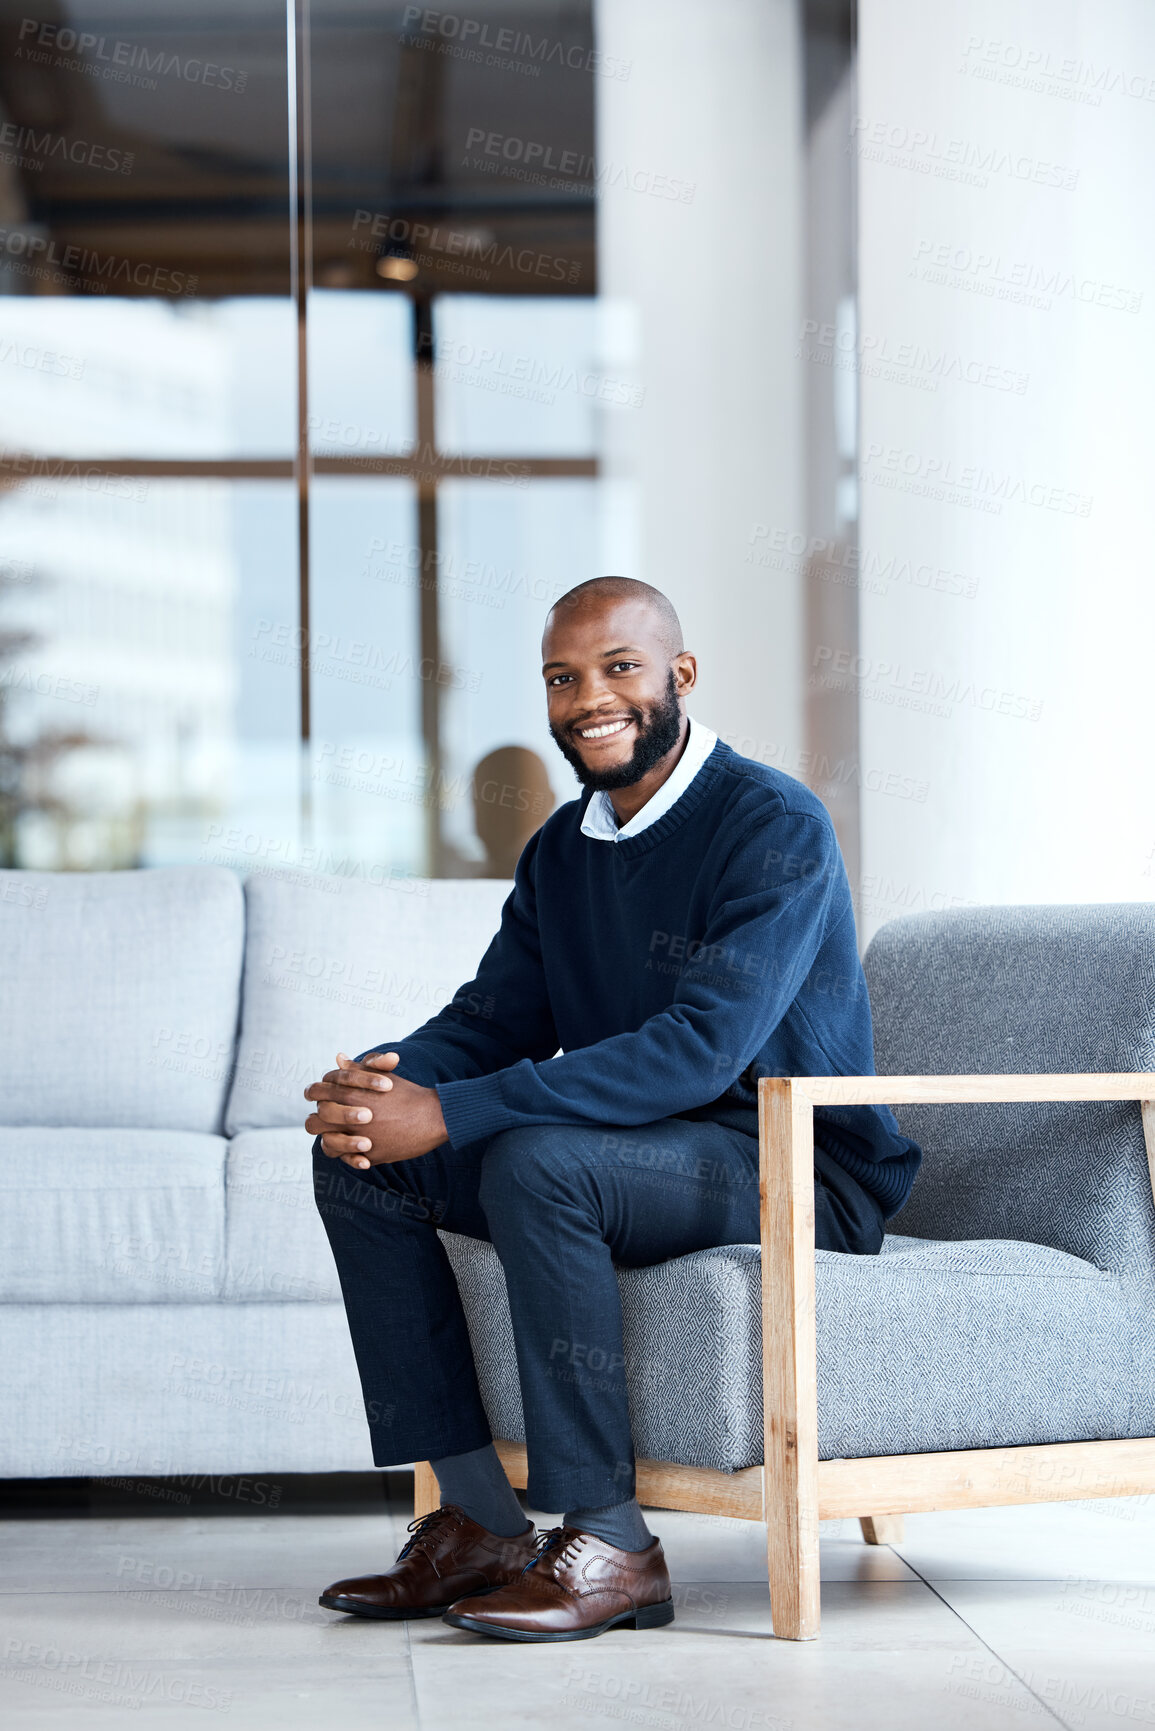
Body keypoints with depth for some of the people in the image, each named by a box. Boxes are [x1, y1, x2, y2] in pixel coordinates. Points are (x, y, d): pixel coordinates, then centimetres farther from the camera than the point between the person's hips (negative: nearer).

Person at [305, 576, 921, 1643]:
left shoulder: (775, 827, -16)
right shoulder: (563, 847, 11)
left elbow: (699, 1047, -27)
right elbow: (493, 1019, 9)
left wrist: (448, 1115, -33)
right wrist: (381, 1079, -18)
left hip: (803, 1179, -8)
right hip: (636, 1158, 8)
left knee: (536, 1160, -33)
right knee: (358, 1160, -5)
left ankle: (607, 1546, -24)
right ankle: (479, 1523, -5)